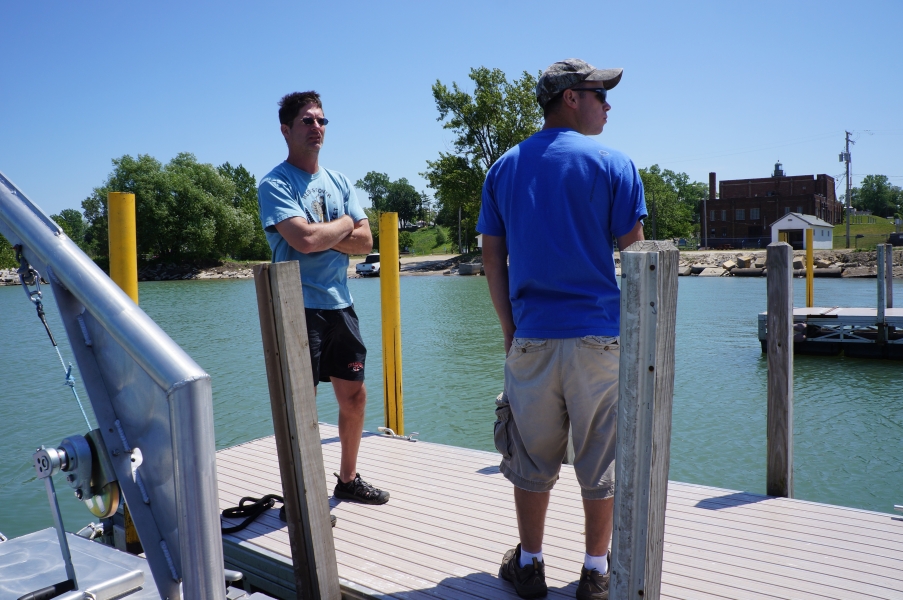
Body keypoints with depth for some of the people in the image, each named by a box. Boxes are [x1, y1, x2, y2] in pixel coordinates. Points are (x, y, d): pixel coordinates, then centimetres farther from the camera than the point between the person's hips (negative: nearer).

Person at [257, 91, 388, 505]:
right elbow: (303, 241, -22)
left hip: (340, 305, 7)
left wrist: (321, 235, -11)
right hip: (300, 310, -6)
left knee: (354, 395, 13)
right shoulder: (275, 185, -7)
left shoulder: (339, 182, 14)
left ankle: (348, 479, 31)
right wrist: (344, 225, -5)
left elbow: (365, 240, 5)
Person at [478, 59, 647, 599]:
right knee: (600, 459, 10)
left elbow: (493, 258, 7)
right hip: (600, 335, -3)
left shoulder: (505, 168, 9)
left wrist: (510, 329, 11)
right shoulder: (612, 164, -2)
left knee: (533, 458, 14)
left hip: (531, 337, 3)